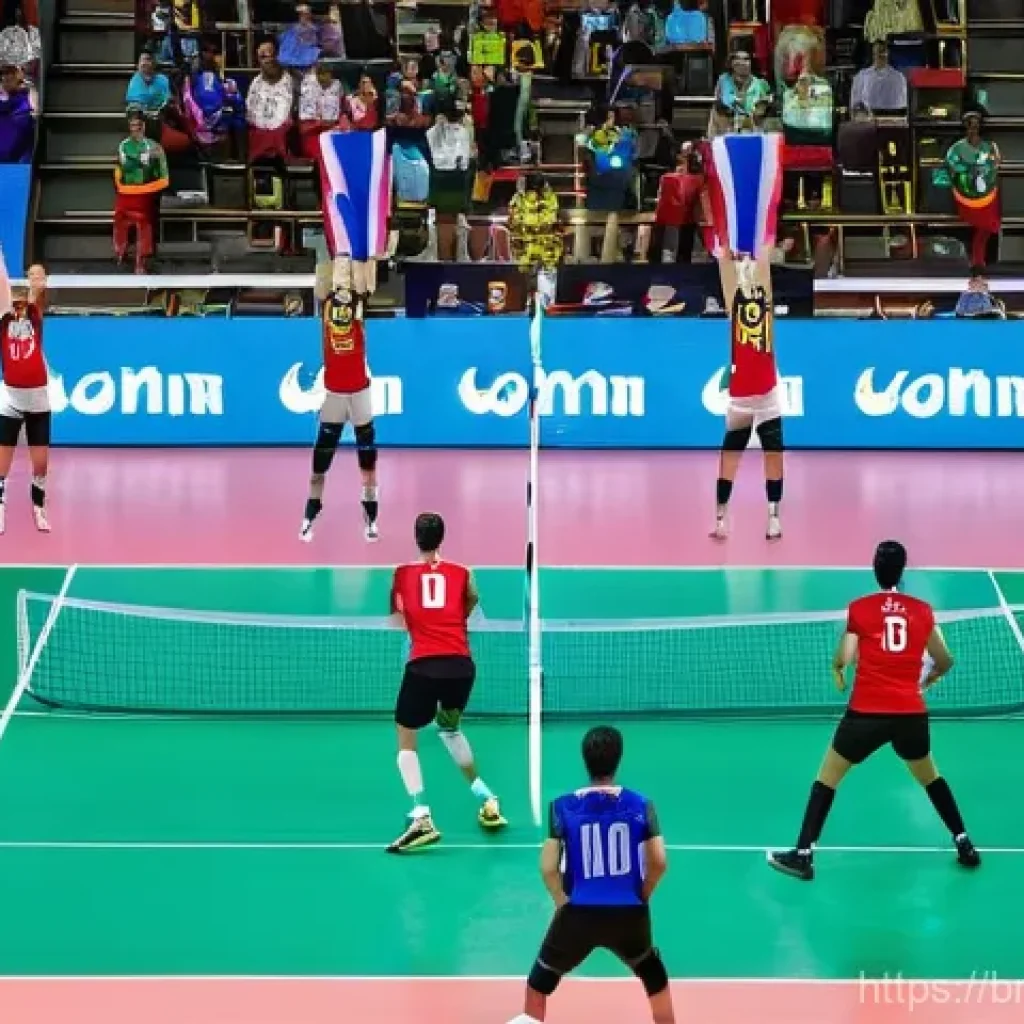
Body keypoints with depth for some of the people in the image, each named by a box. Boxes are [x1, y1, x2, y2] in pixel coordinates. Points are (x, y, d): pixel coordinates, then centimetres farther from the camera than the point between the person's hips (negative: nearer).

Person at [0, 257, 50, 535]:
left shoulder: (35, 318, 3)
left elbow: (38, 297, -17)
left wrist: (39, 283, -36)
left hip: (38, 399, 1)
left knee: (40, 463, 5)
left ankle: (39, 508, 19)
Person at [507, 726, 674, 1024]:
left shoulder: (563, 807, -4)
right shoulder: (640, 805, -2)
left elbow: (548, 867, -8)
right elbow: (659, 863, -5)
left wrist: (562, 902, 8)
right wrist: (642, 897, 12)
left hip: (578, 914, -1)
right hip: (629, 915, 1)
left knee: (540, 983, 19)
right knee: (654, 976, 29)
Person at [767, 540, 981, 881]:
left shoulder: (860, 608, -2)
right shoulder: (923, 610, 5)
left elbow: (843, 658, -7)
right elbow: (945, 661, 11)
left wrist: (838, 672, 15)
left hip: (867, 712, -2)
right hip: (912, 713, 3)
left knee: (827, 777, 11)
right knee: (929, 776, 27)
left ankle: (803, 855, 7)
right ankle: (964, 844, 27)